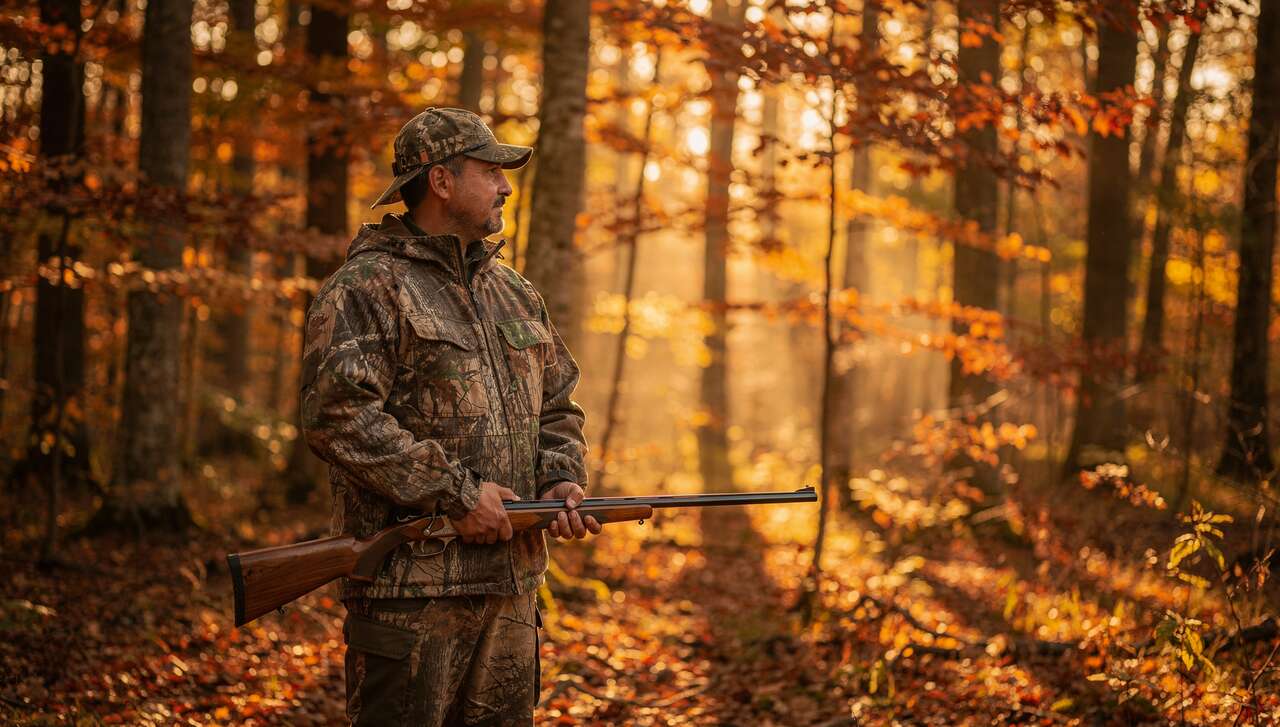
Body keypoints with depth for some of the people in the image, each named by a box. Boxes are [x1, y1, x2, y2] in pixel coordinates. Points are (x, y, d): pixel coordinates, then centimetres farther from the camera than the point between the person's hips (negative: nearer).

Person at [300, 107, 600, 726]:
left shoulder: (515, 295, 18)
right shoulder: (367, 288, -8)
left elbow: (557, 407, 25)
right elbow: (337, 416, -19)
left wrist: (561, 482, 4)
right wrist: (454, 493, -19)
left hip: (512, 584, 8)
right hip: (409, 584, -8)